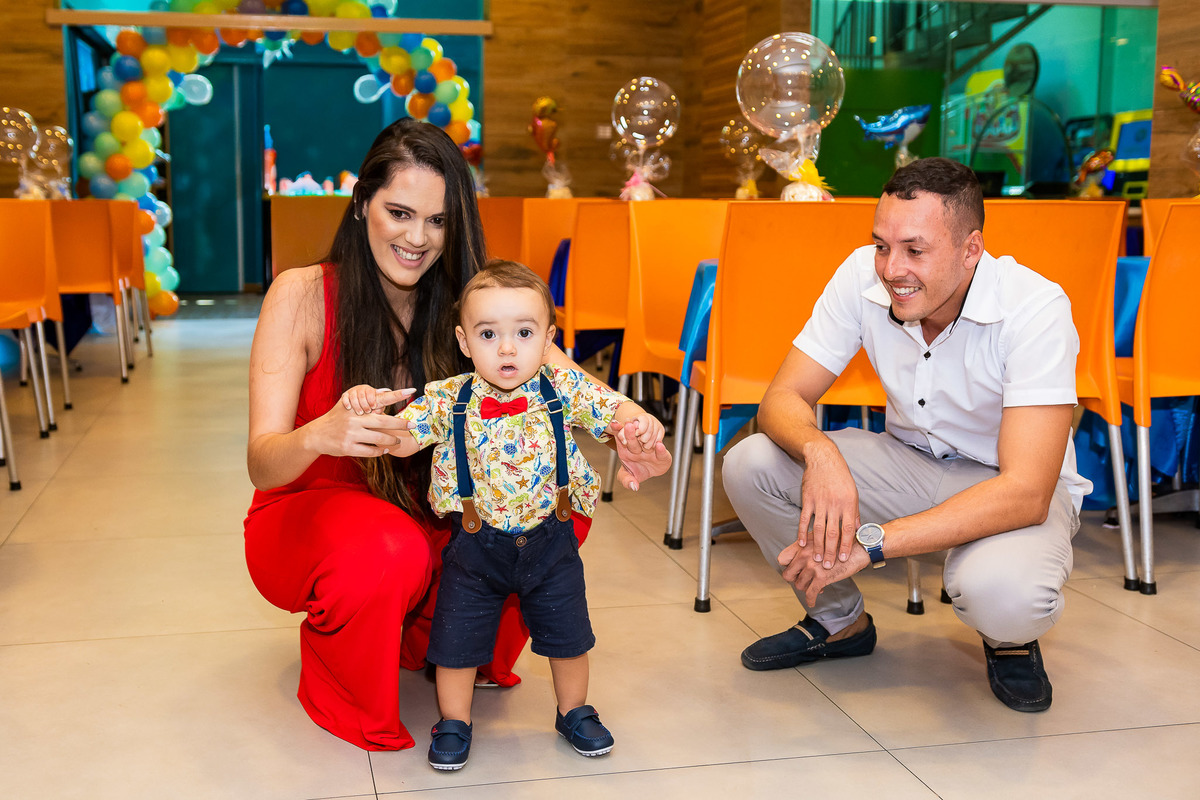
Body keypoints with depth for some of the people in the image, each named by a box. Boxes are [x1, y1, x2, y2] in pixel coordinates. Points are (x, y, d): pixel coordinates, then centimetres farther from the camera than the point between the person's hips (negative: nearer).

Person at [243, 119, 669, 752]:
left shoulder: (464, 299, -6)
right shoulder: (302, 296, -17)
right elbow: (261, 462, -25)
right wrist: (321, 436, -50)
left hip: (428, 519, 4)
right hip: (305, 516, -4)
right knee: (388, 551, -37)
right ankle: (335, 683, -3)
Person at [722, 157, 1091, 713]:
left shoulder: (1035, 308, -28)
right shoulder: (863, 276, -16)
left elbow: (1026, 492, -34)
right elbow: (783, 398, -15)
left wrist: (871, 542, -40)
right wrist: (820, 451, -40)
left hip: (1016, 491, -4)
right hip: (909, 461, 4)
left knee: (1003, 594, -38)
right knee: (748, 466, -18)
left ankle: (1010, 641, 4)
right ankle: (841, 622, 8)